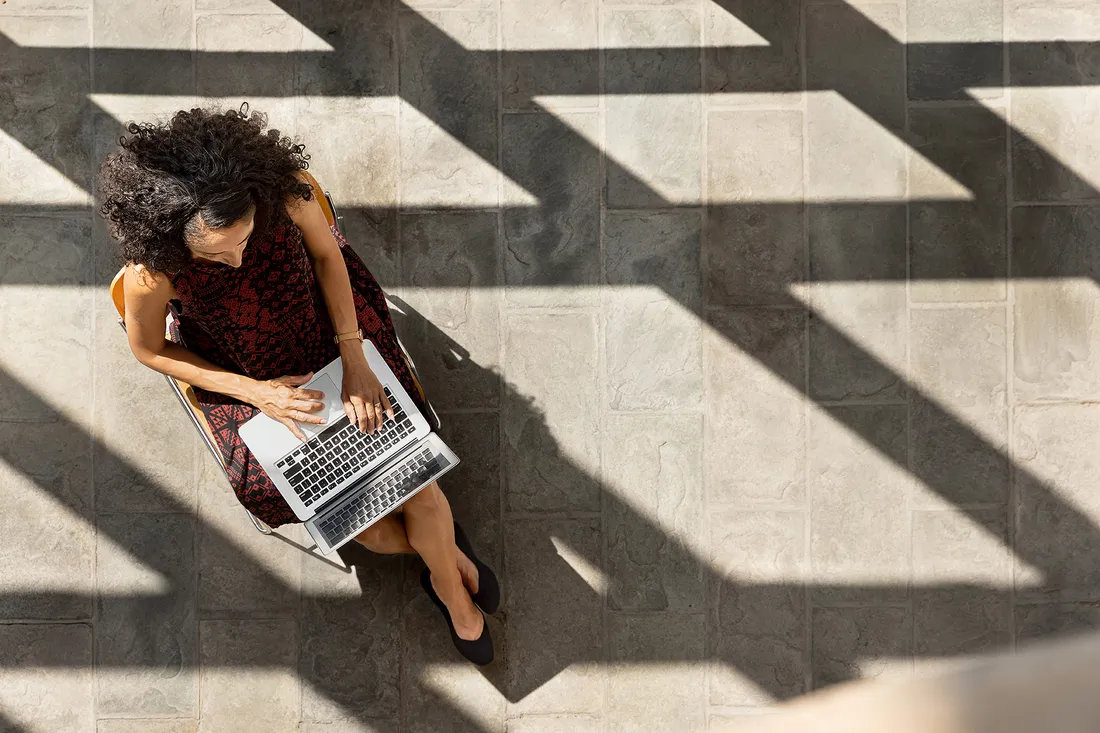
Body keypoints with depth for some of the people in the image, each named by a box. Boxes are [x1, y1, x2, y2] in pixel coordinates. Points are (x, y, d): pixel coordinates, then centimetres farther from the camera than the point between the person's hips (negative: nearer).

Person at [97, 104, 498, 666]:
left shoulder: (278, 181, -32)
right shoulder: (153, 271, -35)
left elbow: (326, 254, -10)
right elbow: (148, 350, -12)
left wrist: (355, 361, -16)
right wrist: (256, 393, -19)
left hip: (330, 331, 1)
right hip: (250, 382, -1)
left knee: (421, 493, -3)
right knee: (386, 537, -3)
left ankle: (452, 592, 29)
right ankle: (444, 545, 33)